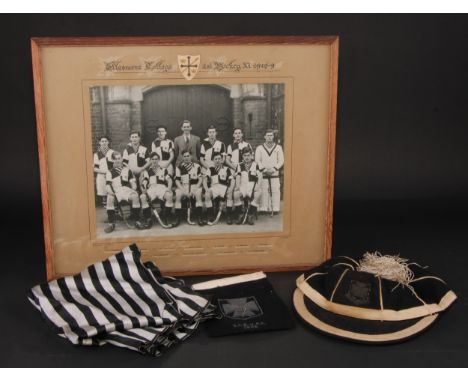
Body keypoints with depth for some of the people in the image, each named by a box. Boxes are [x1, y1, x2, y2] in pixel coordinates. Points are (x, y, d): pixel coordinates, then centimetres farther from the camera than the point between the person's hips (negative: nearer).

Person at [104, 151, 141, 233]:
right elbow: (108, 185, 6)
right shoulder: (110, 172, 17)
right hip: (115, 192, 0)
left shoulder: (127, 170, 21)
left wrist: (133, 189, -4)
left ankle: (132, 220, -19)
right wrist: (110, 192, -14)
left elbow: (133, 182, 16)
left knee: (135, 196, -33)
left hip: (127, 190, 0)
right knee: (110, 198, -35)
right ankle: (111, 223, -30)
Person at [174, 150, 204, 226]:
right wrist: (184, 190, -14)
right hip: (183, 187, 1)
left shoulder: (197, 166, 7)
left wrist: (195, 189, -14)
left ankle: (199, 218, -29)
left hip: (195, 186, -1)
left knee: (198, 193, -34)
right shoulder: (179, 167, 8)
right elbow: (177, 180, 2)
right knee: (178, 194, -31)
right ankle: (177, 219, -24)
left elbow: (200, 179, 1)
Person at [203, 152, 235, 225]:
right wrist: (206, 189, -12)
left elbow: (232, 180, 7)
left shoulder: (227, 169, 16)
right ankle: (210, 216, -21)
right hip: (213, 188, 1)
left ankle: (229, 216, -24)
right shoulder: (210, 169, 18)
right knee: (207, 194, -32)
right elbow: (205, 179, 7)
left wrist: (231, 188, -13)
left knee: (229, 194, -33)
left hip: (224, 187, -1)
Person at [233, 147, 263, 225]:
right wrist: (237, 186, -7)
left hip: (253, 186, -1)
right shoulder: (240, 165, 14)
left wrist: (258, 186, -13)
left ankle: (250, 216, -19)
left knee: (257, 194, -34)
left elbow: (260, 177, 3)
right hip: (243, 186, 1)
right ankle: (240, 215, -14)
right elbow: (238, 177, 10)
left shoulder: (255, 165, 9)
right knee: (236, 194, -32)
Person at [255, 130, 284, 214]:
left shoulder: (278, 147, 11)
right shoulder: (259, 148, 11)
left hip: (275, 173, 0)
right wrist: (264, 169, -9)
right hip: (263, 174, 0)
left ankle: (275, 209, -3)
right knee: (263, 191, -5)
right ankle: (263, 209, 0)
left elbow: (281, 160, 6)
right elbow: (257, 161, 4)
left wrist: (274, 168, -8)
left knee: (276, 191, -6)